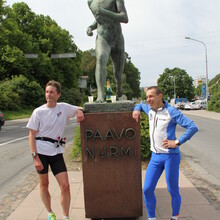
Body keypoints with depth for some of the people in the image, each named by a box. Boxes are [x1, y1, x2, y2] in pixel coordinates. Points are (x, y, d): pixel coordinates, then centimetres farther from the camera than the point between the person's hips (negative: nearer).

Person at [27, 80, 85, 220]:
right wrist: (35, 157, -11)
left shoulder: (64, 108, 2)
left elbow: (79, 109, 20)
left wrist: (80, 111, -6)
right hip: (41, 152, -1)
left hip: (57, 152, 2)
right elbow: (32, 135, -3)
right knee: (44, 185, 12)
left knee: (65, 185, -3)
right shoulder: (38, 112, -5)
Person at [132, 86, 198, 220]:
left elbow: (193, 127, -16)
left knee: (173, 190, 9)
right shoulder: (150, 109, 8)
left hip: (170, 155, -5)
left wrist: (177, 142, -20)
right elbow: (140, 105, 33)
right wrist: (137, 110, 10)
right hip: (155, 156, 6)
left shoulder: (171, 112, -11)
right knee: (147, 189, 2)